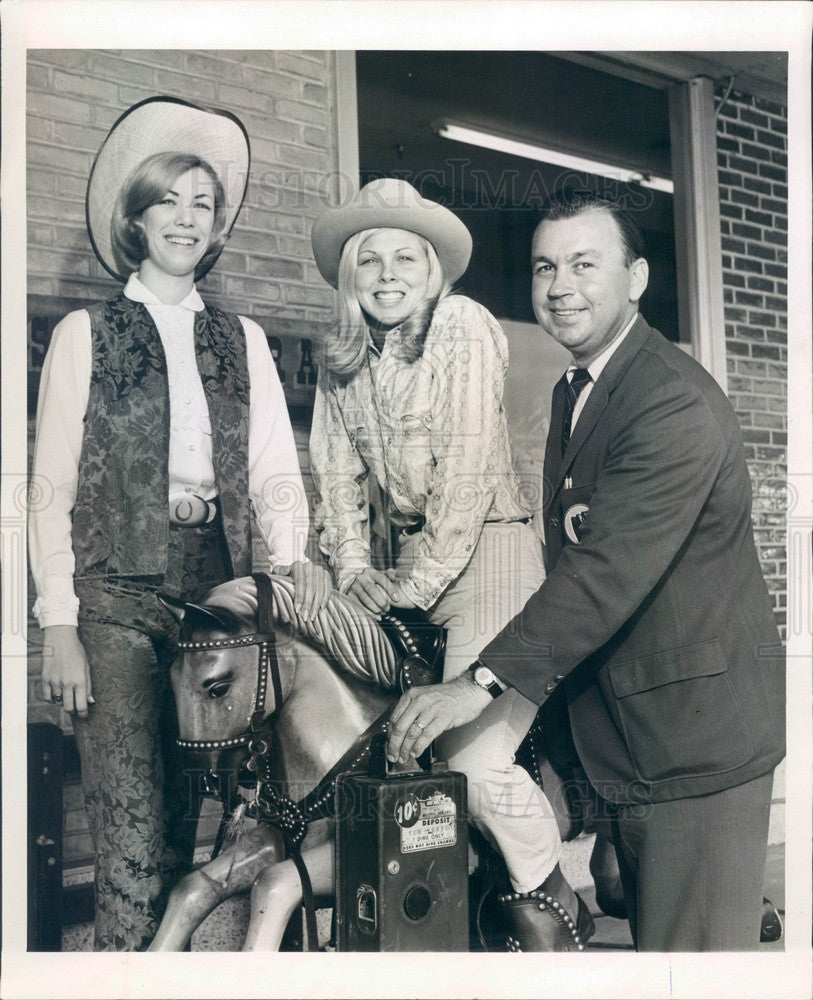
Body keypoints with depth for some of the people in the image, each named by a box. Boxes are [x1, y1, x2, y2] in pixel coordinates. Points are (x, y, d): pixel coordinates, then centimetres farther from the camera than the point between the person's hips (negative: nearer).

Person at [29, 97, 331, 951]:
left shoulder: (243, 341, 15)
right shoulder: (85, 334, 7)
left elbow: (272, 470, 8)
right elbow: (52, 488, 2)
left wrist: (293, 557, -12)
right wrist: (58, 627, -6)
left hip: (215, 593, 3)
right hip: (114, 599, -2)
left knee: (200, 827, 5)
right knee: (134, 840, -7)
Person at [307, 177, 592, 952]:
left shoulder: (465, 328, -9)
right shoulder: (339, 362, 10)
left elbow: (468, 469, -14)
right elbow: (336, 474, 11)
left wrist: (418, 583, -12)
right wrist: (354, 570, -1)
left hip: (488, 548, -6)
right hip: (412, 564, 6)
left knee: (476, 754, -15)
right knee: (431, 746, 4)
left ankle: (555, 907, 10)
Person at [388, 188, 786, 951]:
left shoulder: (676, 402, -20)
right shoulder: (572, 393, 12)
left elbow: (612, 566, -29)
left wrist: (483, 685, -32)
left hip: (697, 730, -9)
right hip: (616, 731, 9)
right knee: (648, 937, 20)